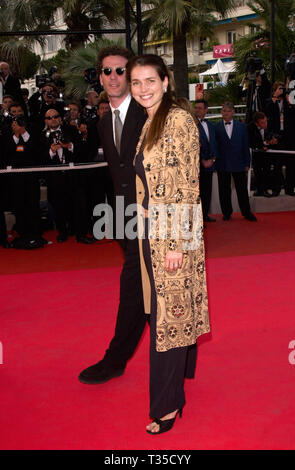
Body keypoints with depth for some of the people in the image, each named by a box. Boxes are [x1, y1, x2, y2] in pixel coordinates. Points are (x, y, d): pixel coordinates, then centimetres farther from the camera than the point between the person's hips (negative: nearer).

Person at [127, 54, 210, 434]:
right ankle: (182, 373, 34)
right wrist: (146, 231, 17)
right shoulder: (151, 123, 13)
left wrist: (177, 243, -20)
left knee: (169, 314, -1)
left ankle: (167, 404, 11)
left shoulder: (179, 120, -14)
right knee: (174, 310, 18)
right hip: (152, 232, 8)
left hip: (174, 234, -8)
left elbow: (188, 187, -18)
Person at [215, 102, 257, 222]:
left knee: (242, 189, 6)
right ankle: (226, 213, 18)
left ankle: (247, 213, 17)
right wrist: (214, 161, -5)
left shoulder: (241, 127, 6)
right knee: (224, 190, 5)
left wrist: (247, 163, 3)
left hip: (238, 164, 1)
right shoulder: (216, 127, 2)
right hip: (222, 165, -1)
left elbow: (246, 146, 7)